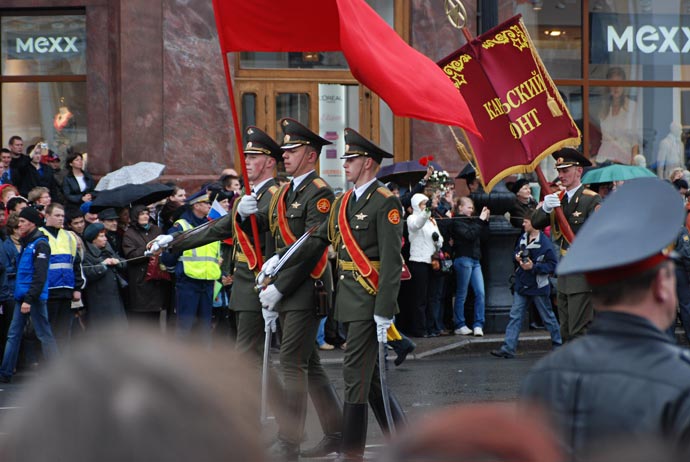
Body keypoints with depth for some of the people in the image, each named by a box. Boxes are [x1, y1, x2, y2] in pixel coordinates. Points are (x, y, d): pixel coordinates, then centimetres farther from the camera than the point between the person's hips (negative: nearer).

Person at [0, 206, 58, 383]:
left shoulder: (40, 244, -12)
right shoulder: (26, 244, 16)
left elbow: (40, 276, -18)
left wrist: (29, 299, -22)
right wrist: (19, 296, 16)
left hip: (35, 297, -9)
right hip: (22, 296, 9)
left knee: (44, 334, -4)